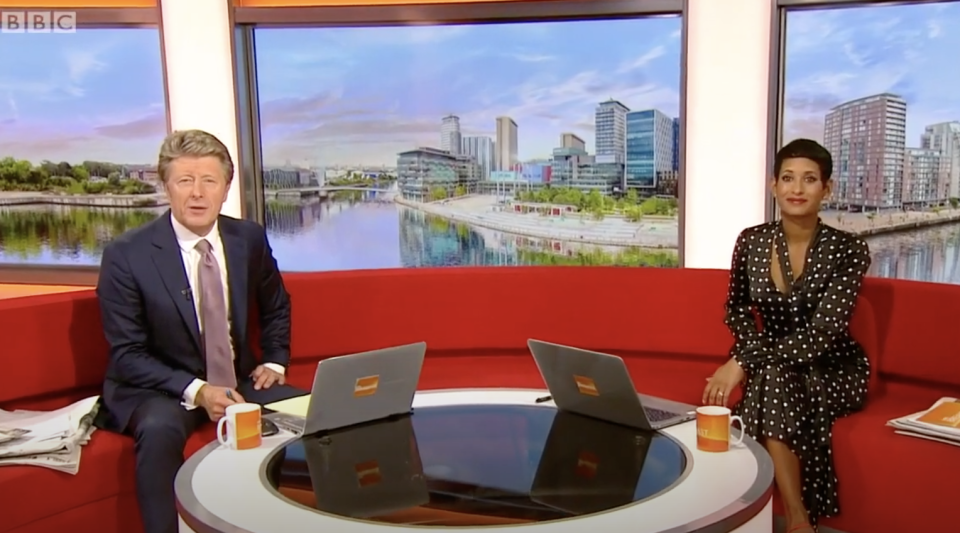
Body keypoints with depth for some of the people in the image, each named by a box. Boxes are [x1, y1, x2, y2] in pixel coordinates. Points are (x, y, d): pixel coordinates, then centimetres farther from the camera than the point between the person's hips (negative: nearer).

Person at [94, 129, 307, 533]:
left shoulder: (250, 239, -2)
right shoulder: (126, 255, -13)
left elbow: (276, 307, 17)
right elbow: (127, 354, -12)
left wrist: (274, 362, 2)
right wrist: (194, 390, -24)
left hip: (239, 381, 4)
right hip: (158, 388, -4)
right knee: (160, 429, -36)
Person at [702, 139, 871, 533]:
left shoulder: (848, 250, -15)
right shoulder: (751, 241, -3)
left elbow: (823, 333, -23)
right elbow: (736, 308, 11)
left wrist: (744, 362, -31)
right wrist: (754, 351, -11)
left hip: (833, 369, -3)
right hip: (774, 364, 3)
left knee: (771, 379, -34)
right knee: (770, 376, -33)